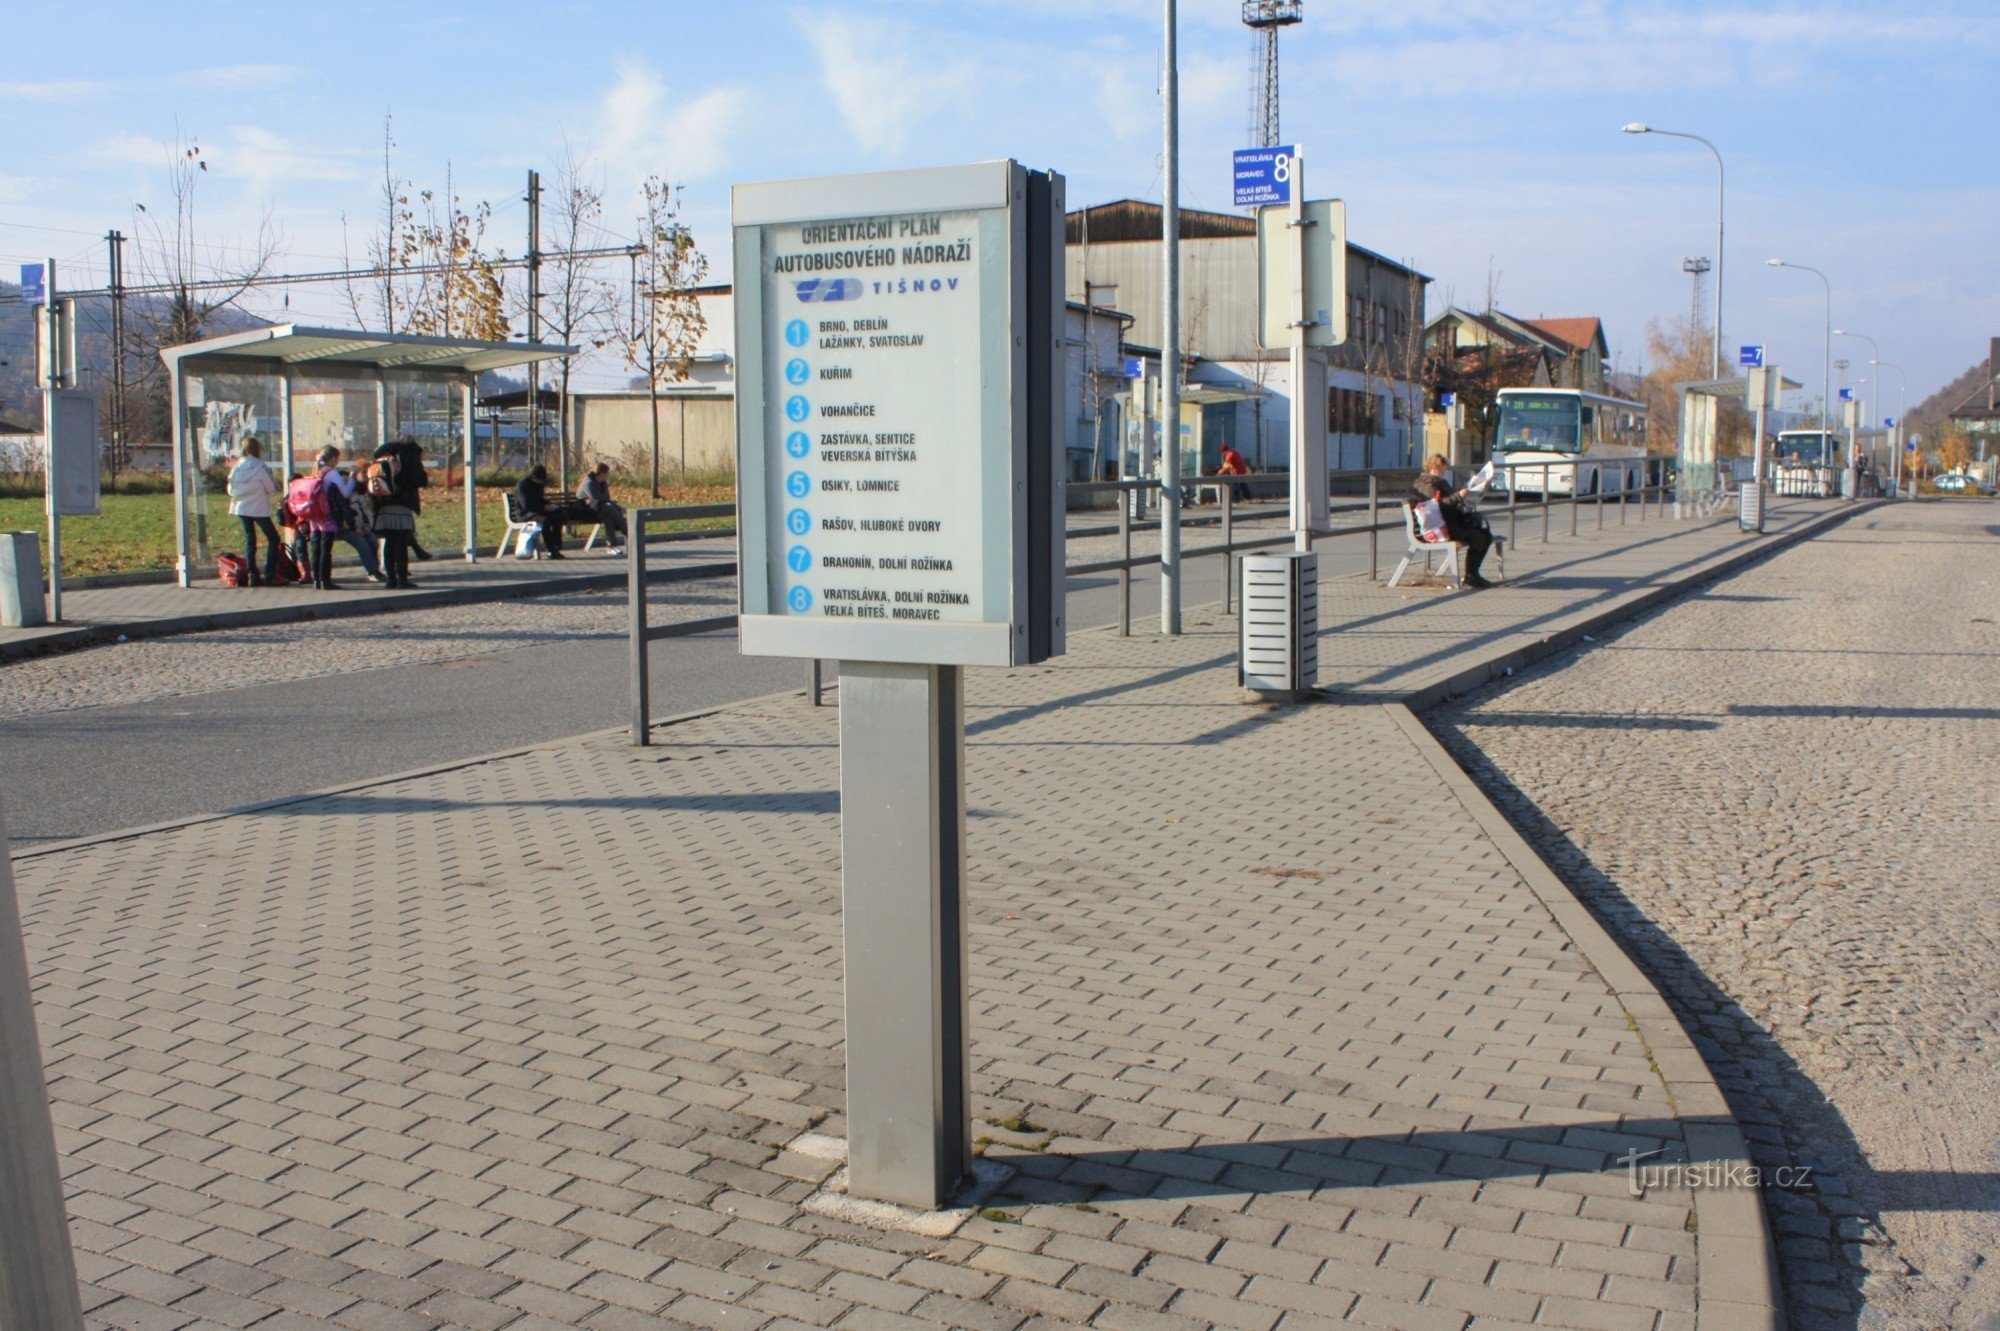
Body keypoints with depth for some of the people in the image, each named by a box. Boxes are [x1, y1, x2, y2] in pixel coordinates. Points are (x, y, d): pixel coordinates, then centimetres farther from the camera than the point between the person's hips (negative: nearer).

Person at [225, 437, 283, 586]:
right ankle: (269, 574, -3)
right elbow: (272, 488, -9)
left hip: (241, 508, 6)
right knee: (273, 538, 5)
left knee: (249, 541, 10)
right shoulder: (259, 466, -12)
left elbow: (231, 489, 8)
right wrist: (280, 489, 12)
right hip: (259, 509, -5)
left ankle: (253, 576, 6)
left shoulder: (236, 466, 4)